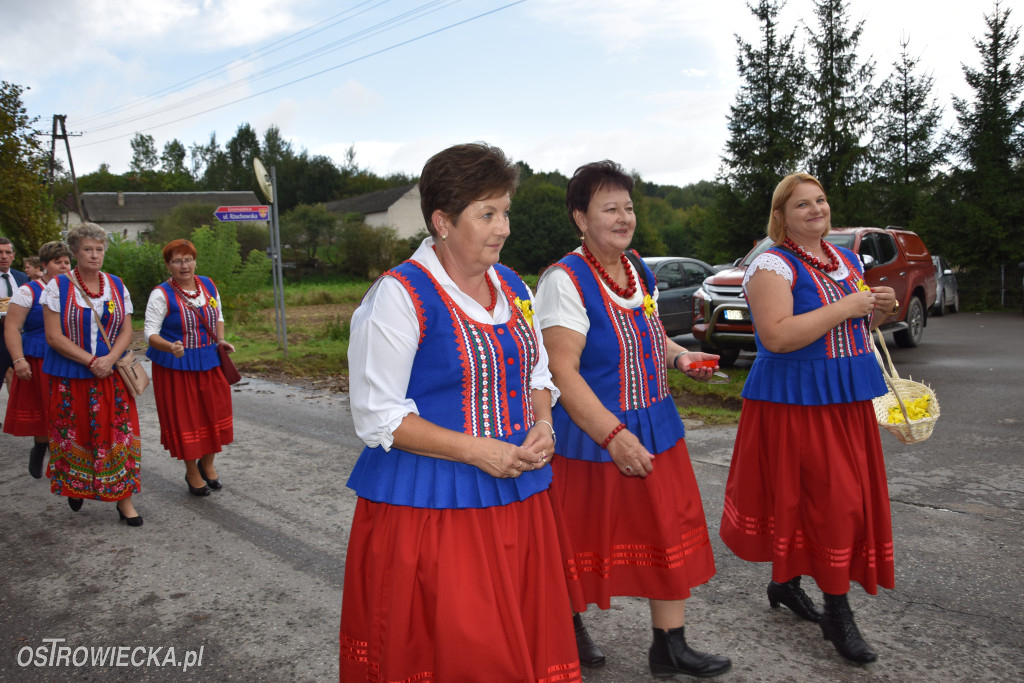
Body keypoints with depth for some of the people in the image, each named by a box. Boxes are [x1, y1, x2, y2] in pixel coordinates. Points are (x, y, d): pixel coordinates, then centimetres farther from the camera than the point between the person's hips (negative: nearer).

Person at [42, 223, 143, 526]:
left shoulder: (117, 286, 6)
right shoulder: (58, 286, -4)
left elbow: (126, 332, 5)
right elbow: (53, 336, -9)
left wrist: (109, 359, -13)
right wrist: (90, 361, -16)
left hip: (112, 376, 2)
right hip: (70, 378, -2)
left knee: (119, 434, 0)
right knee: (73, 435, 8)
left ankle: (124, 499, 8)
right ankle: (76, 488, 32)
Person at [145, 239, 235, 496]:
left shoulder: (208, 285, 3)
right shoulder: (161, 294, -13)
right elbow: (151, 333, -16)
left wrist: (221, 340, 0)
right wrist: (170, 347, -35)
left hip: (210, 362, 5)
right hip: (176, 366, -5)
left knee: (215, 413, 10)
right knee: (184, 418, 4)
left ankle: (208, 465, 33)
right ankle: (192, 473, 24)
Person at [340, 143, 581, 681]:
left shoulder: (510, 286, 8)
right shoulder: (399, 296, -14)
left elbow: (537, 373, 18)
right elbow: (377, 417, -14)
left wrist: (542, 425, -3)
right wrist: (476, 450, -20)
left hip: (517, 496, 7)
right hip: (428, 506, -6)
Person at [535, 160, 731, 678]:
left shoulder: (640, 272, 7)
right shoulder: (565, 280, -17)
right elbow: (562, 372, -23)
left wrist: (680, 357, 2)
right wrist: (613, 434, -28)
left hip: (656, 430, 7)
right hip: (591, 435, -7)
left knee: (671, 533, 11)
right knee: (585, 540, 9)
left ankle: (670, 647, 28)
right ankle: (570, 628, 37)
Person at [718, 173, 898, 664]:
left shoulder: (847, 260, 13)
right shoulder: (773, 266, -12)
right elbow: (777, 336, -25)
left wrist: (879, 311, 2)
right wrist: (845, 307, -21)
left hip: (846, 399, 8)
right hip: (796, 399, -8)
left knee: (849, 494, 13)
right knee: (832, 498, -7)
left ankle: (786, 583, 31)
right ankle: (837, 613, 9)